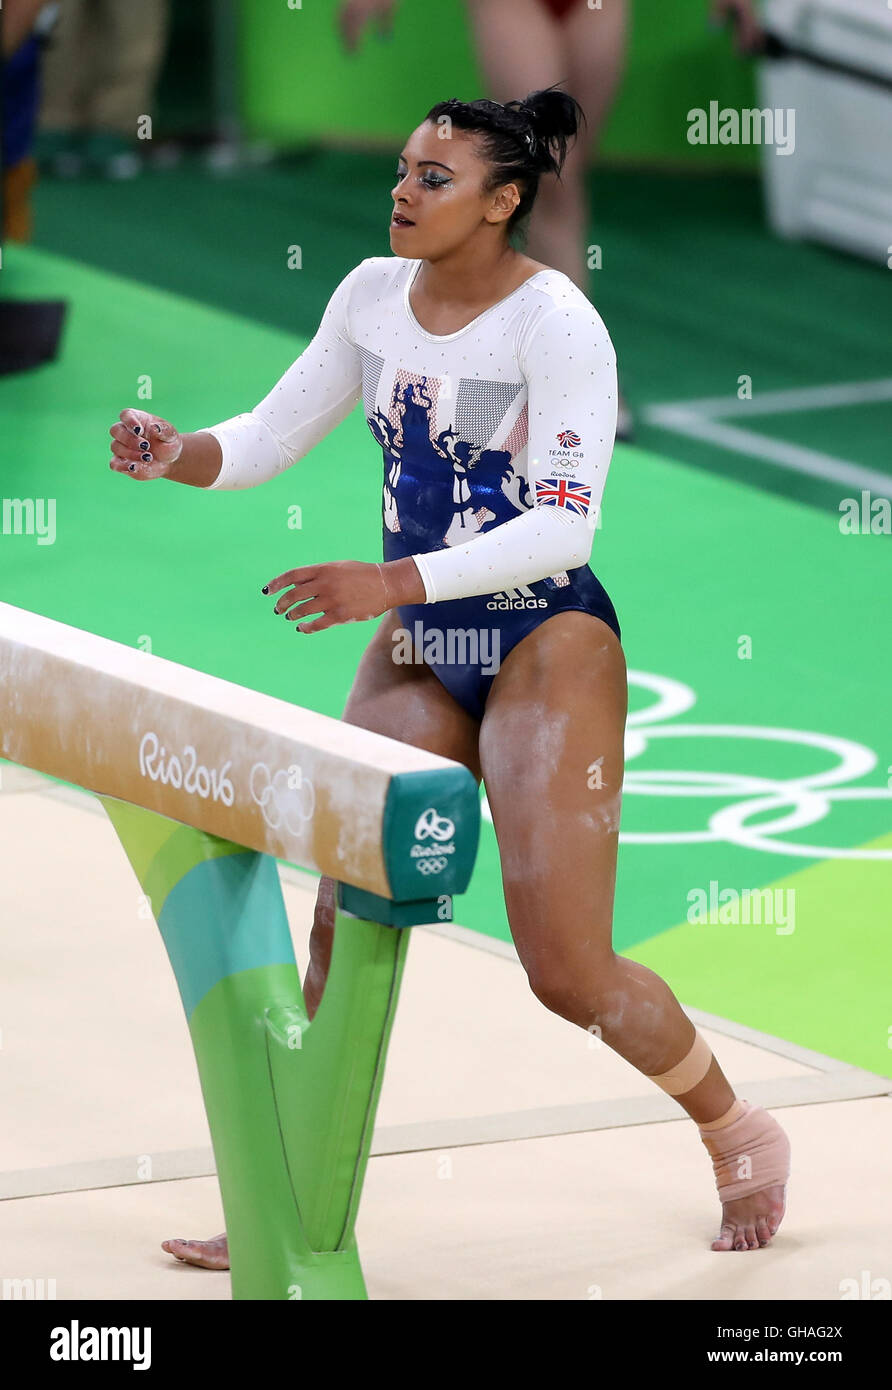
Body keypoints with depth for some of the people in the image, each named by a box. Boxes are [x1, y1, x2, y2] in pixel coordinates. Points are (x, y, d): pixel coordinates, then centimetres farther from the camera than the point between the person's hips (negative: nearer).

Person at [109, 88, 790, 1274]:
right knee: (344, 929, -3)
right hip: (417, 648, 6)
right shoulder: (375, 296, 1)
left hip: (548, 647, -6)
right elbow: (270, 437, 9)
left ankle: (738, 1135, 20)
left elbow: (564, 526, -23)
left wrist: (390, 583, -30)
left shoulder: (557, 323, -18)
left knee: (568, 971, -5)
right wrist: (175, 454, -13)